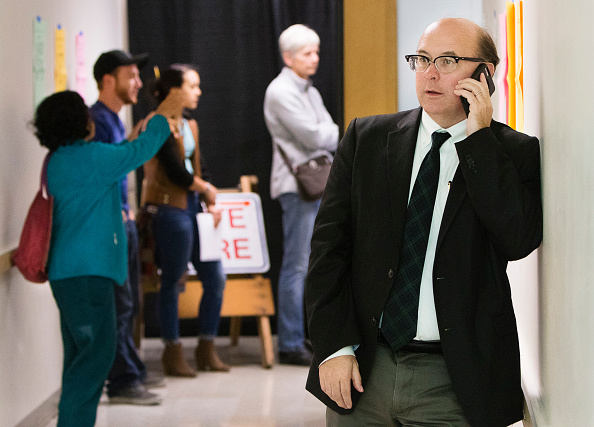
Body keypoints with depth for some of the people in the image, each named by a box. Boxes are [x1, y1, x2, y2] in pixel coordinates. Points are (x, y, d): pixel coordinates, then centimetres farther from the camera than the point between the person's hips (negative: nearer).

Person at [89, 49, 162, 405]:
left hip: (123, 220, 10)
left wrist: (127, 209, 17)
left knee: (129, 304, 16)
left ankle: (133, 372, 26)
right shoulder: (96, 121, -16)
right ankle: (123, 382, -3)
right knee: (118, 305, -7)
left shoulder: (116, 120, 16)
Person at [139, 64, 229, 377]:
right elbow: (176, 173, -16)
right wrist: (207, 189, 0)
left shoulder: (189, 126, 16)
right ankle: (173, 353, 7)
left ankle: (206, 349, 17)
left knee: (215, 278, 7)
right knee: (172, 281, -3)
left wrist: (210, 204, 4)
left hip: (192, 205, 9)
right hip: (170, 207, -9)